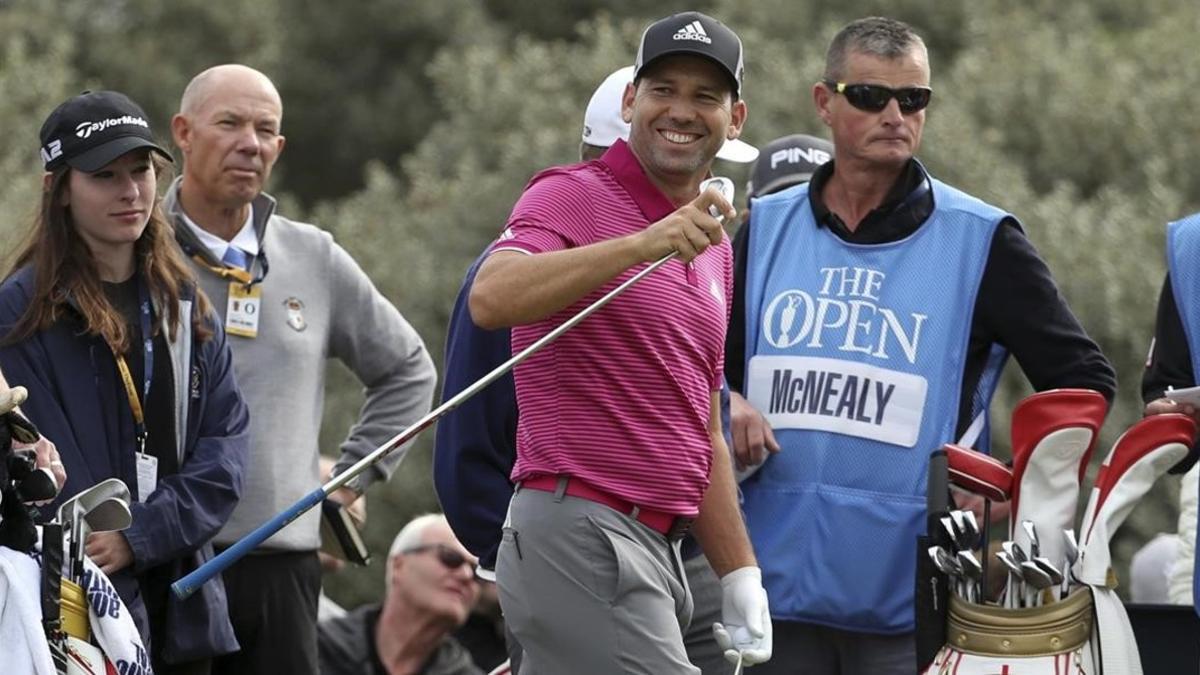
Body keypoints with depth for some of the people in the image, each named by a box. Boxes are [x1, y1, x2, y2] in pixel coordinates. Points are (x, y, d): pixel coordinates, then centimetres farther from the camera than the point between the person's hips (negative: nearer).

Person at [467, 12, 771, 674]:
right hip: (577, 532, -8)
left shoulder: (714, 247, 21)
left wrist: (741, 581, 20)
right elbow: (490, 299, -26)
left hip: (653, 545, 8)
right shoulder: (572, 196, -5)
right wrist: (643, 243, -33)